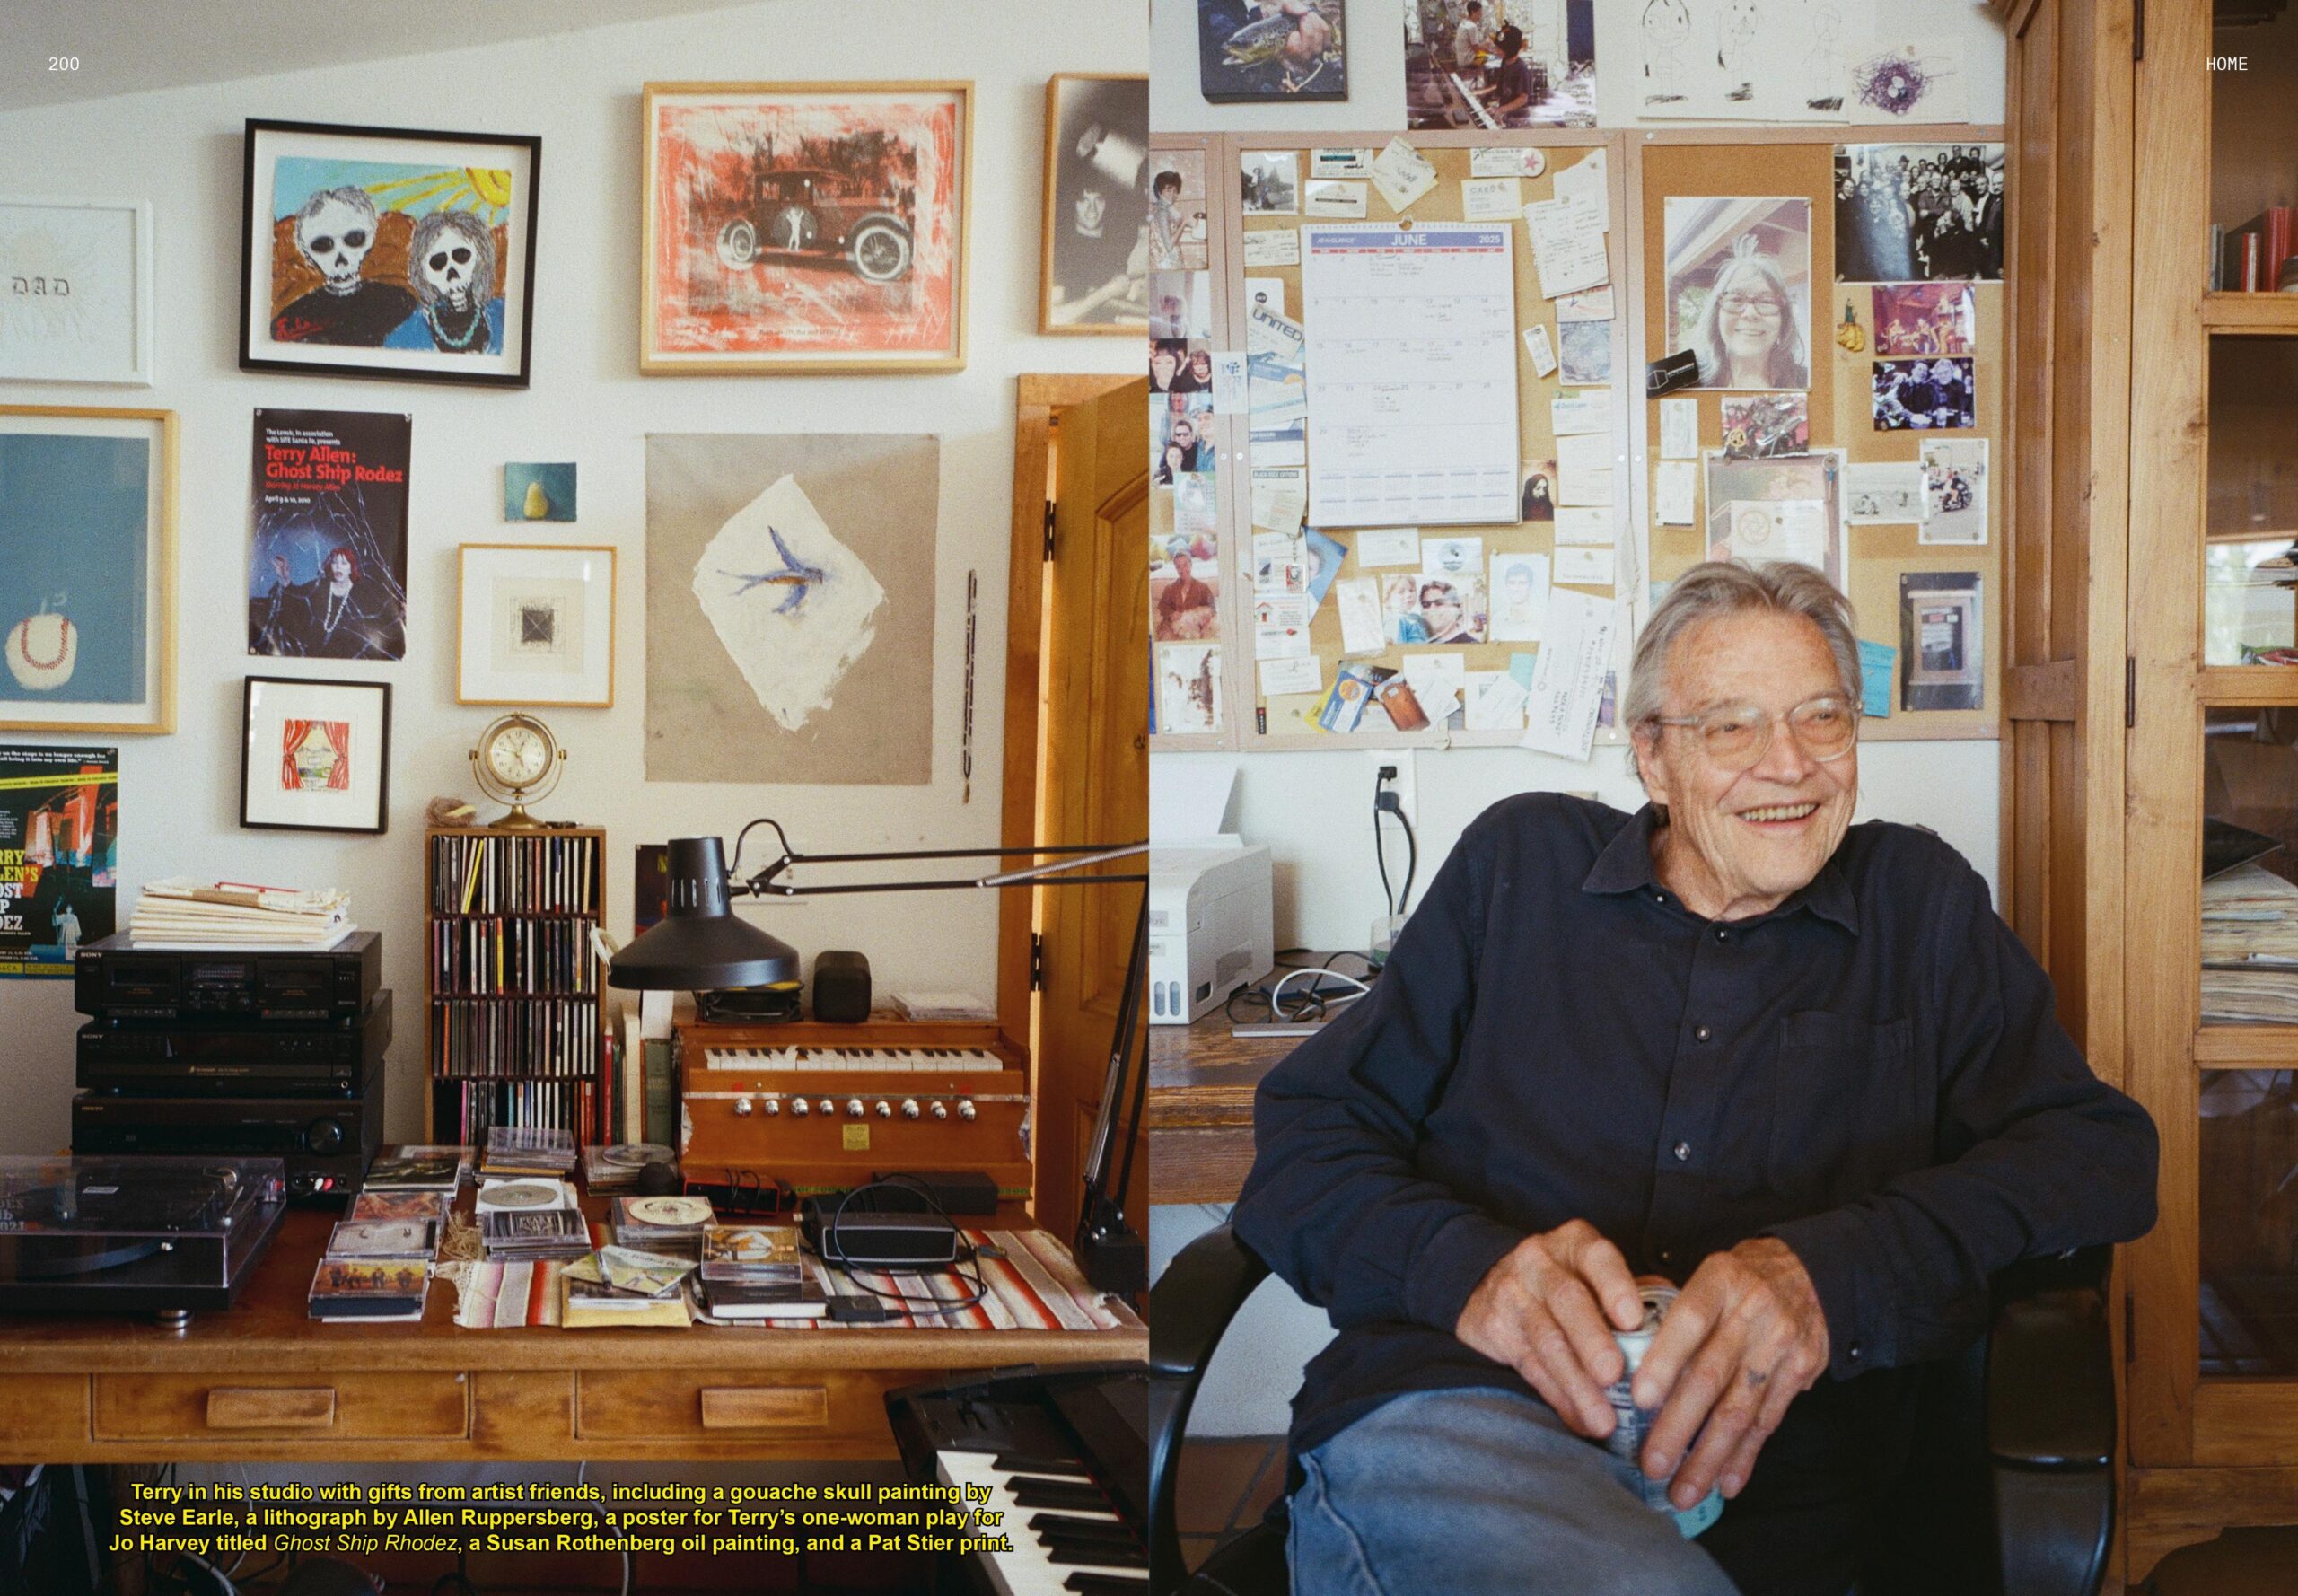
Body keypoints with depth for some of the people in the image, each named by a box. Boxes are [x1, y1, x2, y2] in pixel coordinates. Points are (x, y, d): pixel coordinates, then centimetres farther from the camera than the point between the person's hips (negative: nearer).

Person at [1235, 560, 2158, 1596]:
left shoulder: (1924, 907, 18)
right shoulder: (1521, 862, 17)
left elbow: (2106, 1153, 7)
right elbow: (1302, 1138, 12)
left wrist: (1832, 1273, -12)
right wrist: (1463, 1264, -12)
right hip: (1448, 1420, 0)